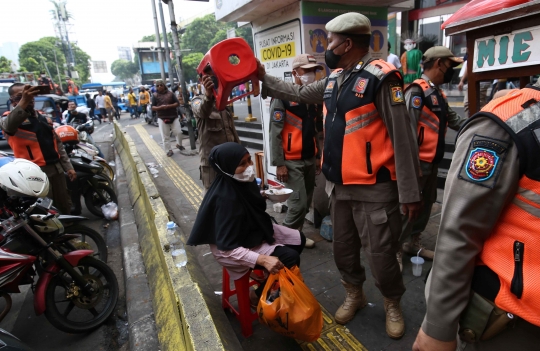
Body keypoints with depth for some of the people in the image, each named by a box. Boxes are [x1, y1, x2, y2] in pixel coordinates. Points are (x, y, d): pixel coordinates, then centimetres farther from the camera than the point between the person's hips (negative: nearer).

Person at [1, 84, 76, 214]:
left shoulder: (42, 117, 15)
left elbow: (57, 143, 17)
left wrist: (68, 167, 11)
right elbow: (9, 125, -32)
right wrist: (23, 101, -48)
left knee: (65, 206, 15)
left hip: (56, 168, 6)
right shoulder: (9, 119, -5)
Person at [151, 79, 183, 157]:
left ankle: (179, 144, 27)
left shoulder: (170, 93, 5)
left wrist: (169, 106, -15)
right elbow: (152, 107, 2)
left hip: (173, 116, 0)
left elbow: (177, 103, 0)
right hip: (162, 118, 0)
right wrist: (160, 107, -17)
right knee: (165, 136, -1)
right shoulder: (155, 95, 5)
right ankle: (169, 150, 8)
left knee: (178, 132, 1)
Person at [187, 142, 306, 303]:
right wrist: (262, 259, -36)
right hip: (235, 248, -8)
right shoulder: (225, 199, -34)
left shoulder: (243, 181, -10)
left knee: (299, 239, 7)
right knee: (290, 258, -17)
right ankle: (261, 295, 8)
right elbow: (227, 248, -30)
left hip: (254, 229, 9)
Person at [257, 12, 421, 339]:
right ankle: (354, 295, 43)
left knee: (380, 254, 6)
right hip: (340, 184, 8)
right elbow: (299, 93, 27)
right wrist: (264, 77, 25)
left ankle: (393, 305, 34)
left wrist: (409, 192, -16)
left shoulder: (380, 77, -13)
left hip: (374, 188, -7)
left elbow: (403, 138, -15)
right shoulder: (334, 79, 10)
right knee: (344, 249, 19)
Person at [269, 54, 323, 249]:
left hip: (309, 159, 7)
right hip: (291, 161, -7)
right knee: (299, 203, -8)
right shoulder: (283, 97, -10)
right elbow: (275, 132, -13)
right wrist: (279, 163, -16)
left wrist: (318, 156, 15)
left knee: (306, 202, 12)